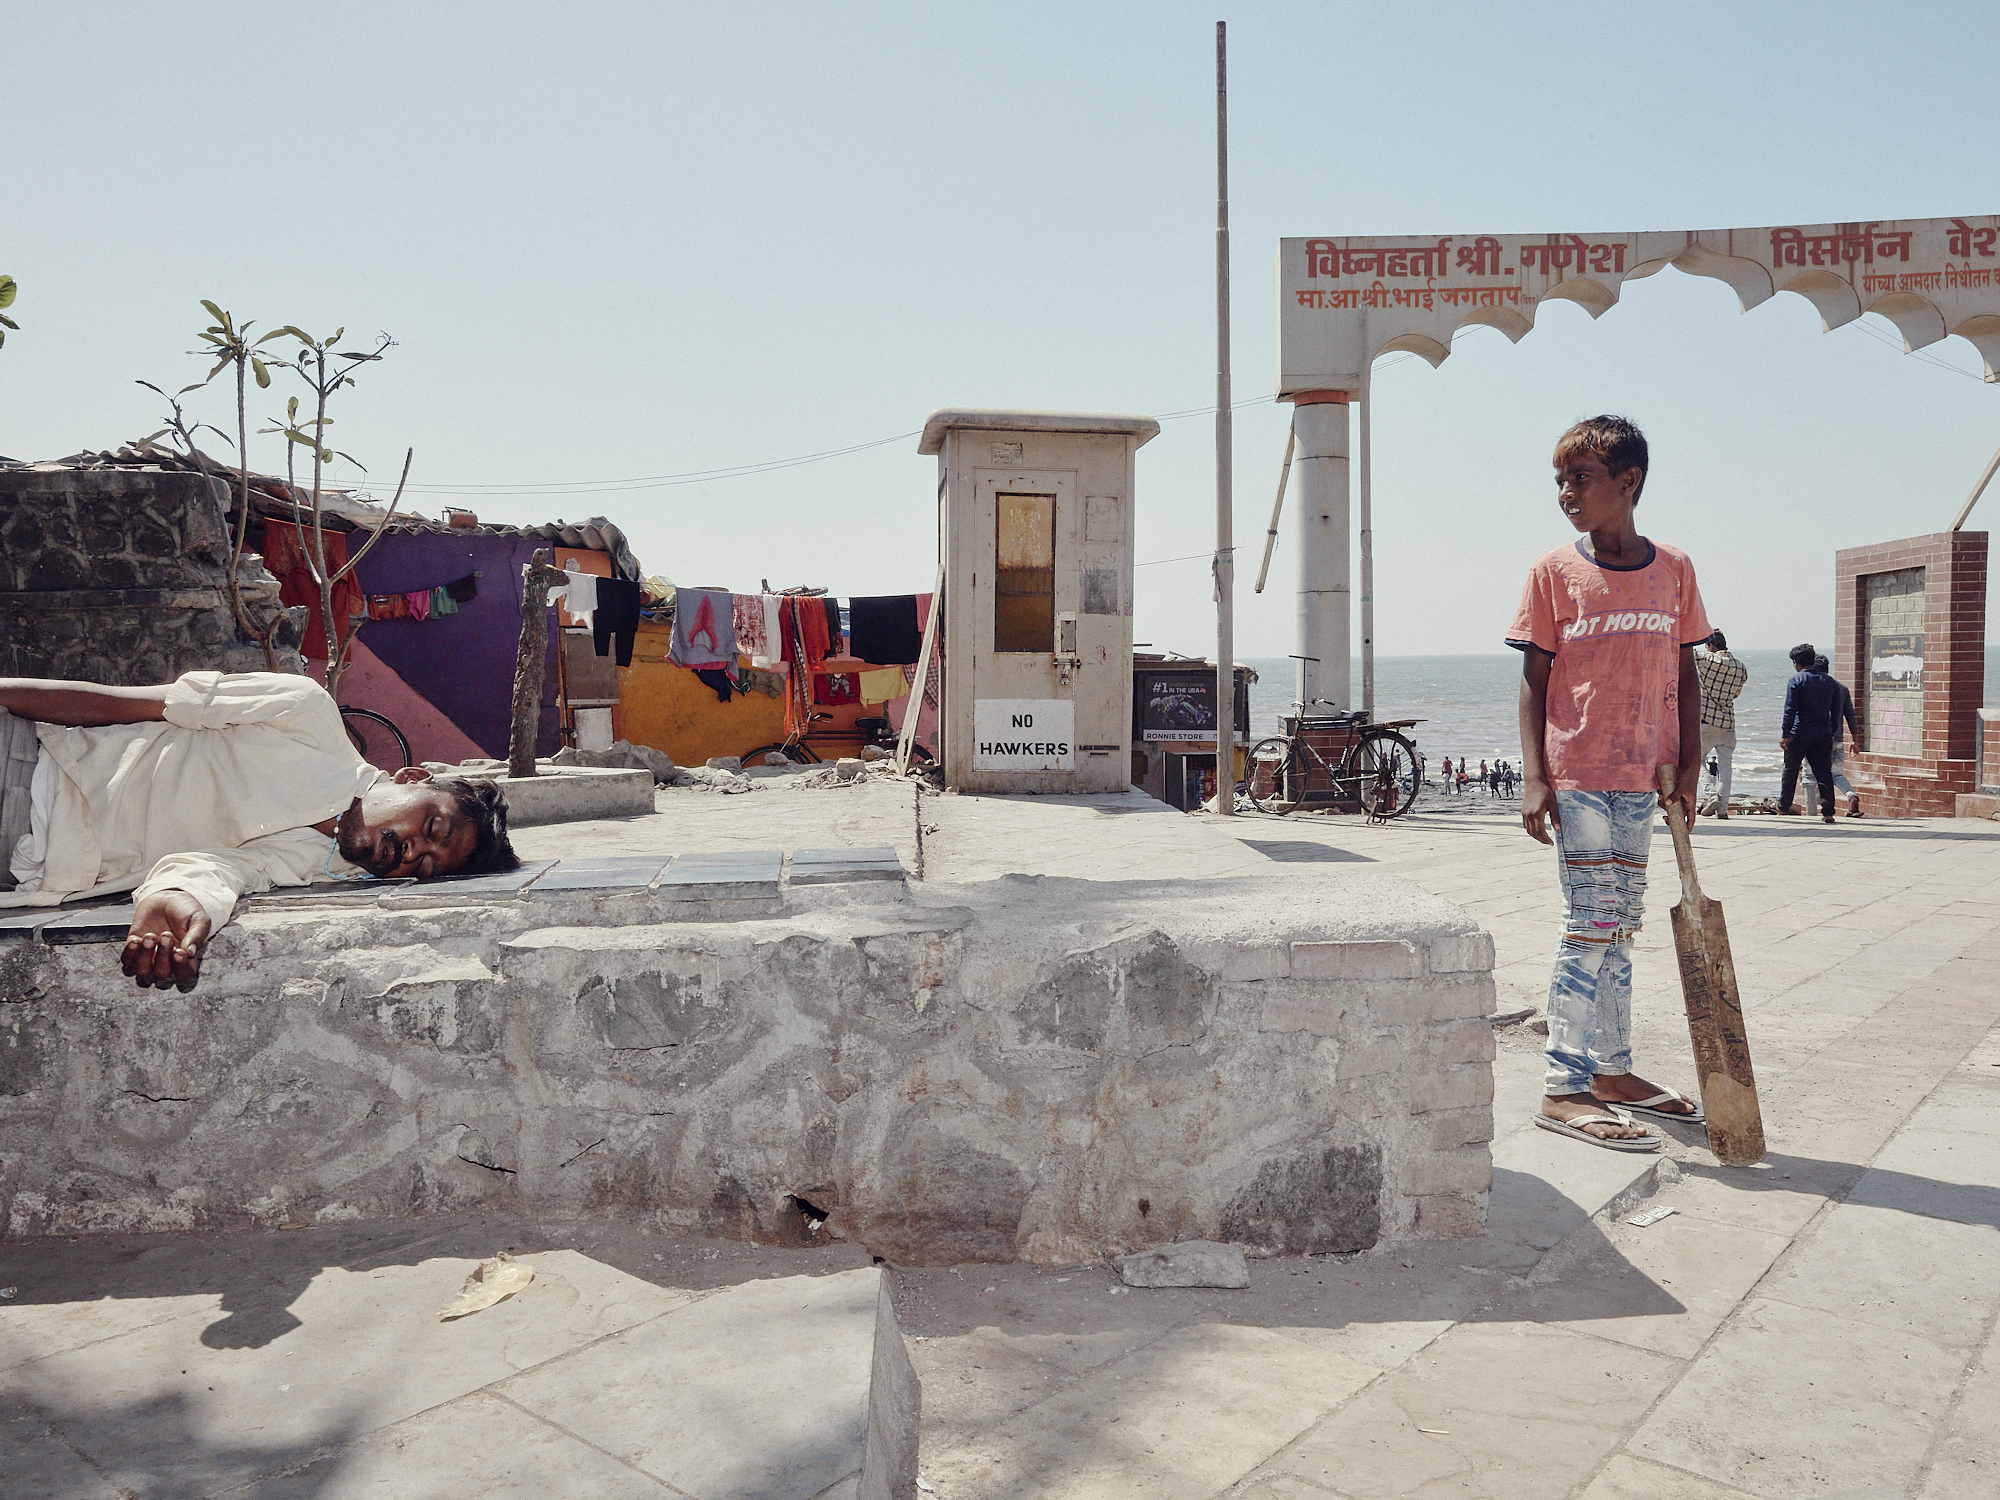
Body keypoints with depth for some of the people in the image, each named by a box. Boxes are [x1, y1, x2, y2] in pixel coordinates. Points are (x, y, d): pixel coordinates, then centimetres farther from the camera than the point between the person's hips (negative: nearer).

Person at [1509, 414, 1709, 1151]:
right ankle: (1563, 1088, 1)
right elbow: (1535, 679, -3)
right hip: (1576, 776, -4)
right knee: (1590, 926, -6)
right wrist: (1533, 778, -11)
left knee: (1617, 926, 13)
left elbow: (1684, 675, 11)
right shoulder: (1553, 572, -2)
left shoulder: (1674, 570, 7)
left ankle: (1612, 1070, 25)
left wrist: (1687, 767, 4)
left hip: (1641, 778, 4)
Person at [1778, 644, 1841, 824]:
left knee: (1790, 770, 11)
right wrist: (1832, 732, 21)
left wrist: (1784, 734, -11)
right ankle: (1827, 812, -4)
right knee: (1824, 773, 3)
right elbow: (1836, 710, 13)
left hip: (1800, 733, -4)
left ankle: (1784, 805, 24)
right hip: (1823, 734, 4)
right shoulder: (1828, 681, 9)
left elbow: (1790, 710, -13)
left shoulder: (1796, 680, -7)